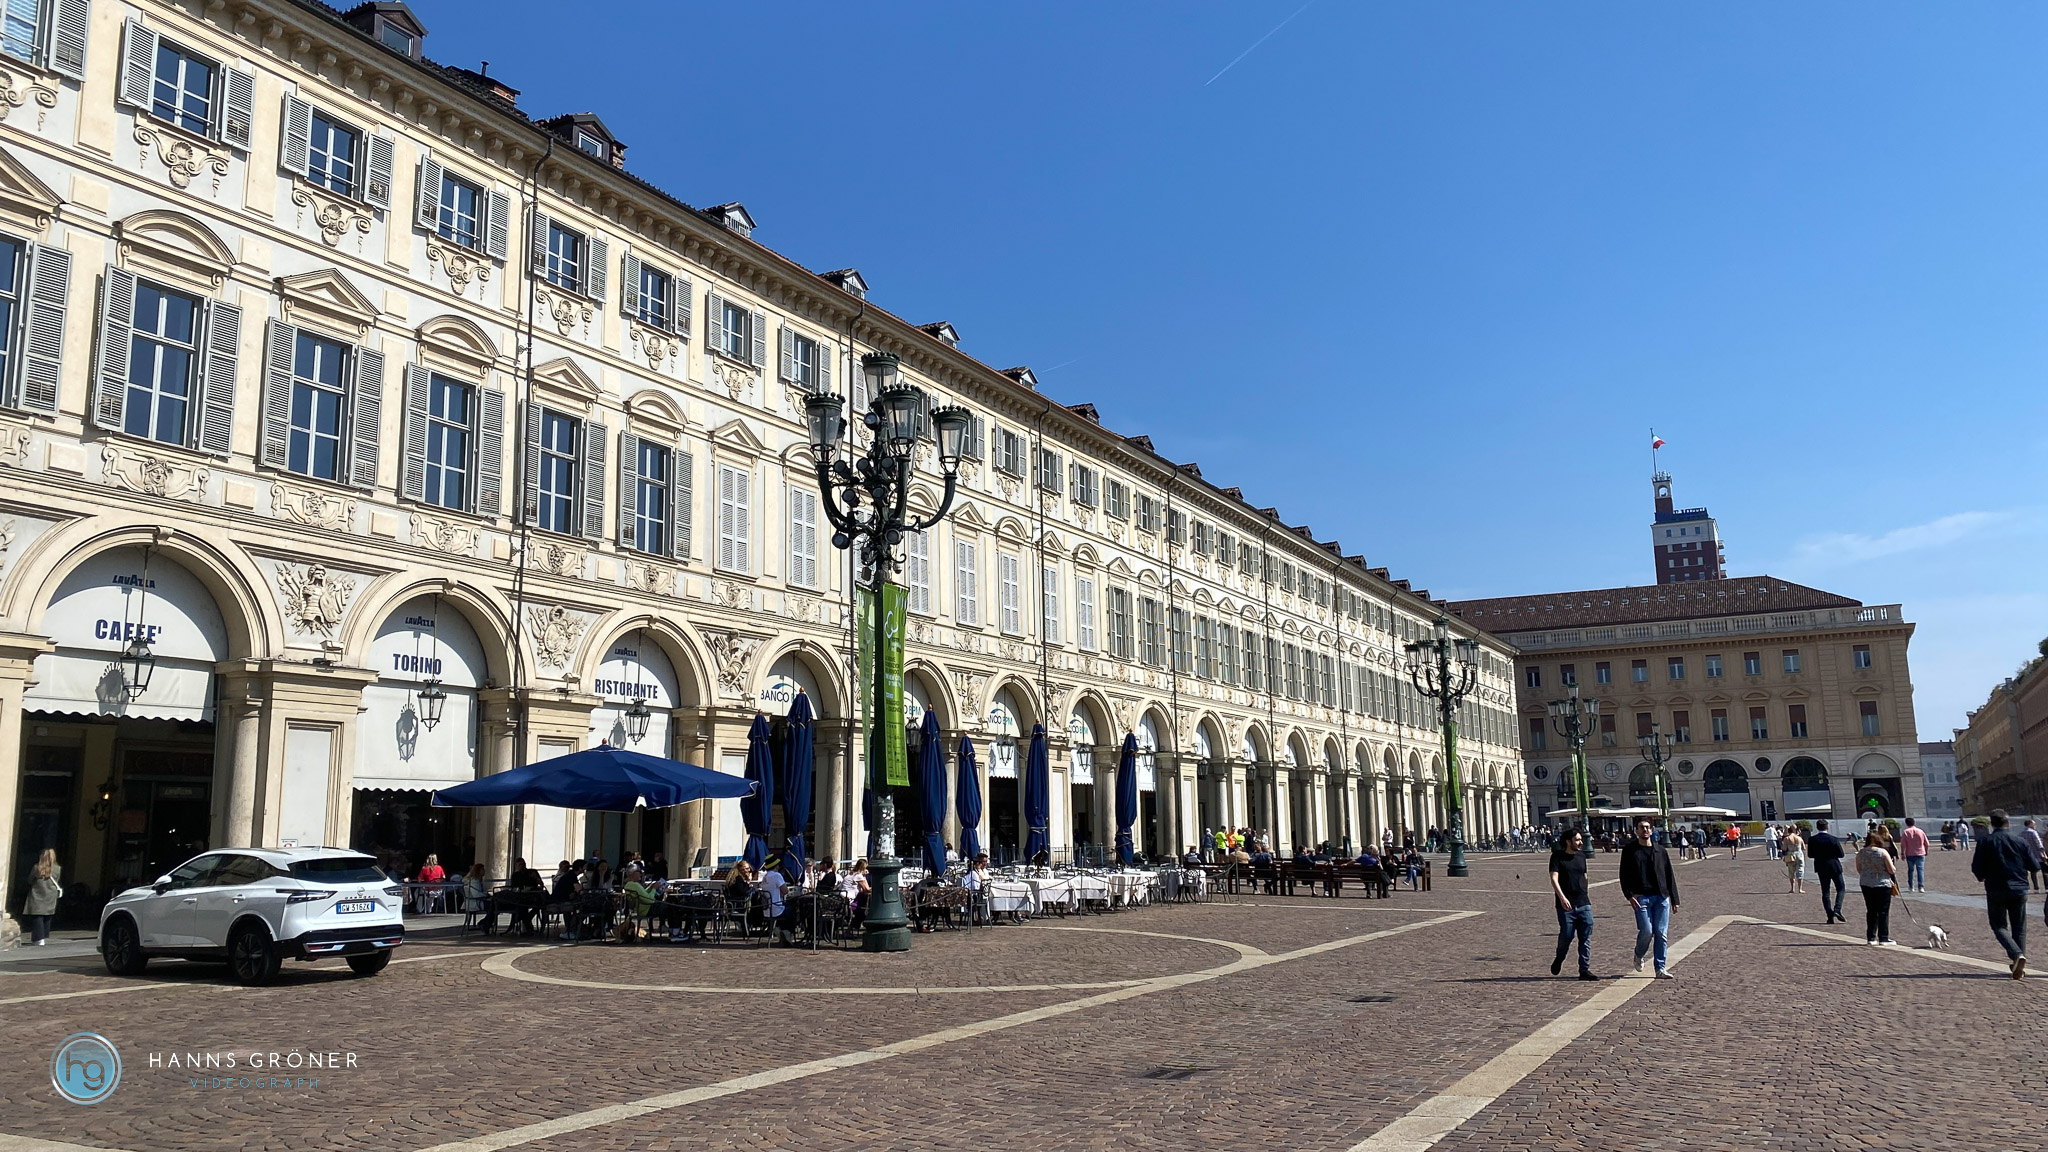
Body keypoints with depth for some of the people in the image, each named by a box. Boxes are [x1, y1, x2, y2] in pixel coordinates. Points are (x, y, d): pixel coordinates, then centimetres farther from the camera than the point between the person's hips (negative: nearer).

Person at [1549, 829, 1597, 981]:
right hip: (1566, 905, -5)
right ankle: (1559, 960, 26)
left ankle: (1584, 970, 6)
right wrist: (1562, 897, -26)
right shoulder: (1557, 856, -4)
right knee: (1566, 936, -2)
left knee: (1586, 938, 0)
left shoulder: (1581, 856, 12)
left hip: (1584, 904, 5)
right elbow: (1554, 878, -13)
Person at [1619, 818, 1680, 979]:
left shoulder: (1661, 852, 15)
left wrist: (1674, 899, 10)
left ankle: (1660, 968, 6)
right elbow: (1624, 875, 3)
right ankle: (1639, 955, 18)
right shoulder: (1629, 851, 7)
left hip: (1661, 898, 3)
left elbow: (1670, 876, 16)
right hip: (1641, 898, -3)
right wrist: (1629, 895, -10)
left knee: (1661, 934, -1)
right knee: (1646, 931, -11)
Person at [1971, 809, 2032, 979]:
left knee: (1999, 926, 5)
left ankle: (2017, 954, -20)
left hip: (1996, 890, -3)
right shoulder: (2021, 842, 1)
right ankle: (2019, 965, 13)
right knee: (2019, 928, 14)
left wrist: (1983, 876, 15)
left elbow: (1976, 868, -7)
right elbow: (2033, 867, 4)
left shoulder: (1985, 842, -6)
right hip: (2019, 890, 3)